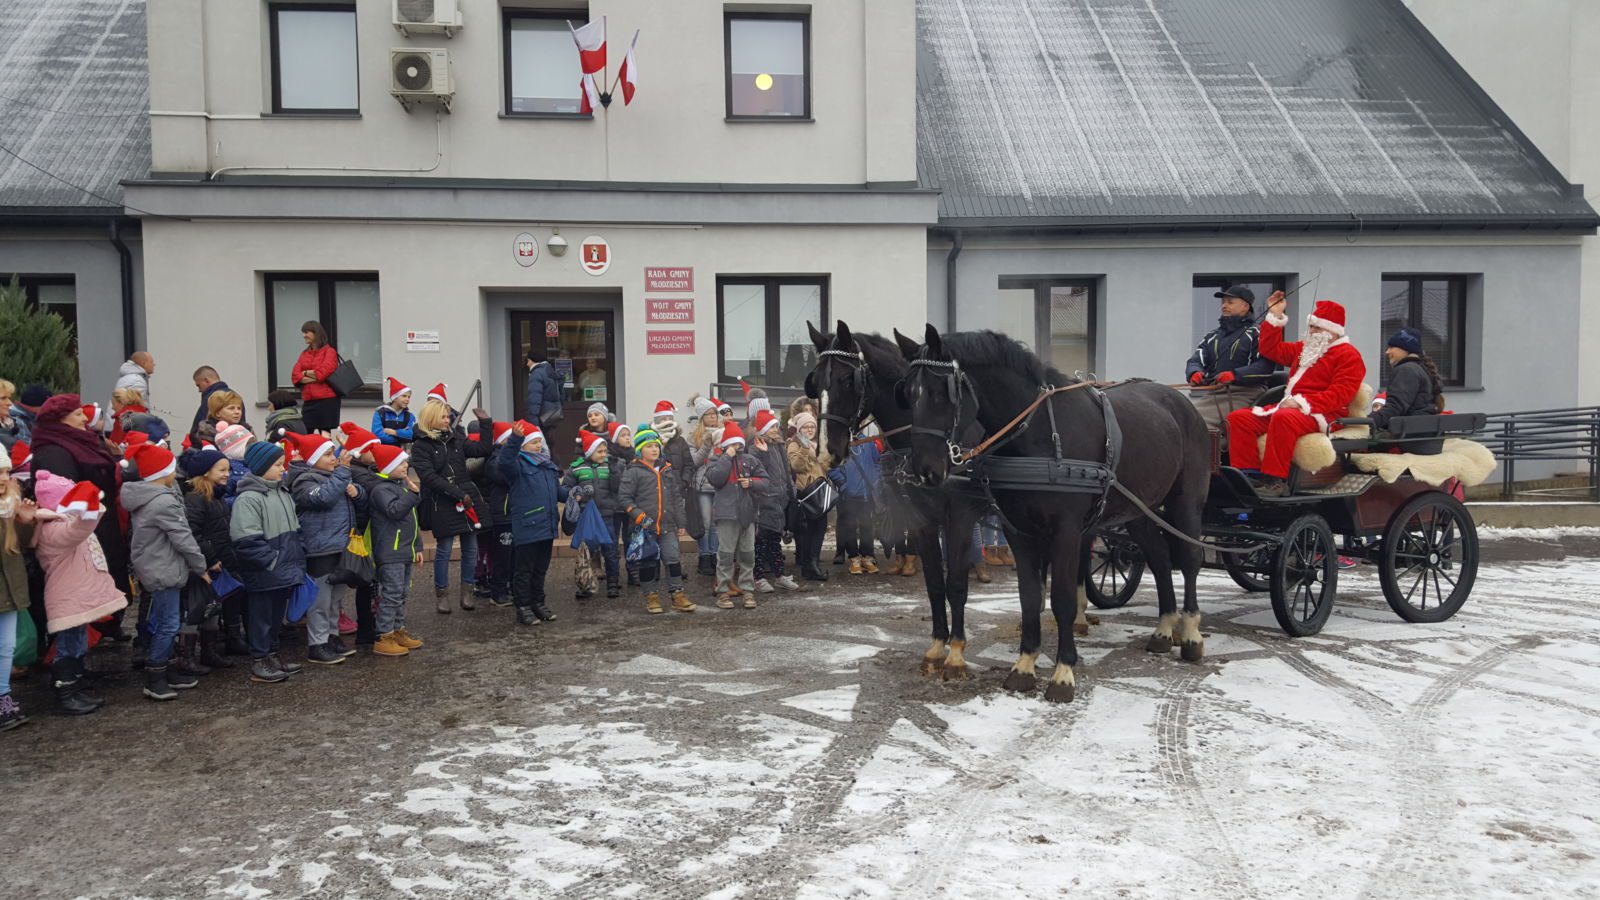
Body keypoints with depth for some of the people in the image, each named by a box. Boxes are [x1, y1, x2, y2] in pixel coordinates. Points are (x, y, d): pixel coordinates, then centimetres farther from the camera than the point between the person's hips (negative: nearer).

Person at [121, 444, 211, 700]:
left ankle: (164, 672, 25)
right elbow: (183, 538, -18)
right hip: (164, 571, -10)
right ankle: (154, 681, 1)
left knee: (163, 623, 17)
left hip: (153, 569, 10)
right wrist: (201, 567, -7)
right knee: (168, 625, -4)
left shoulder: (143, 499, 10)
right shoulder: (164, 502, -21)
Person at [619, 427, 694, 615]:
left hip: (667, 526, 4)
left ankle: (677, 594, 9)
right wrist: (640, 516, -16)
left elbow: (677, 497, 18)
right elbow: (624, 497, -7)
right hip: (645, 527, -4)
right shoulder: (633, 471, -4)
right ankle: (652, 596, 17)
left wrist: (680, 522, 14)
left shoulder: (667, 469, 13)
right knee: (648, 562, 5)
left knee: (673, 559, 1)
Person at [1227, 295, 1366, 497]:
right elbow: (1271, 350, 33)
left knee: (1283, 419, -41)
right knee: (1238, 418, -9)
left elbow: (1340, 394, -14)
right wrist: (1275, 317, 22)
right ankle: (1247, 474, -15)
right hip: (1288, 406, 8)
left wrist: (1303, 402, -23)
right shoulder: (1304, 348, 25)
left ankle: (1275, 481, -38)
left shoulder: (1349, 355, -1)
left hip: (1321, 413, -8)